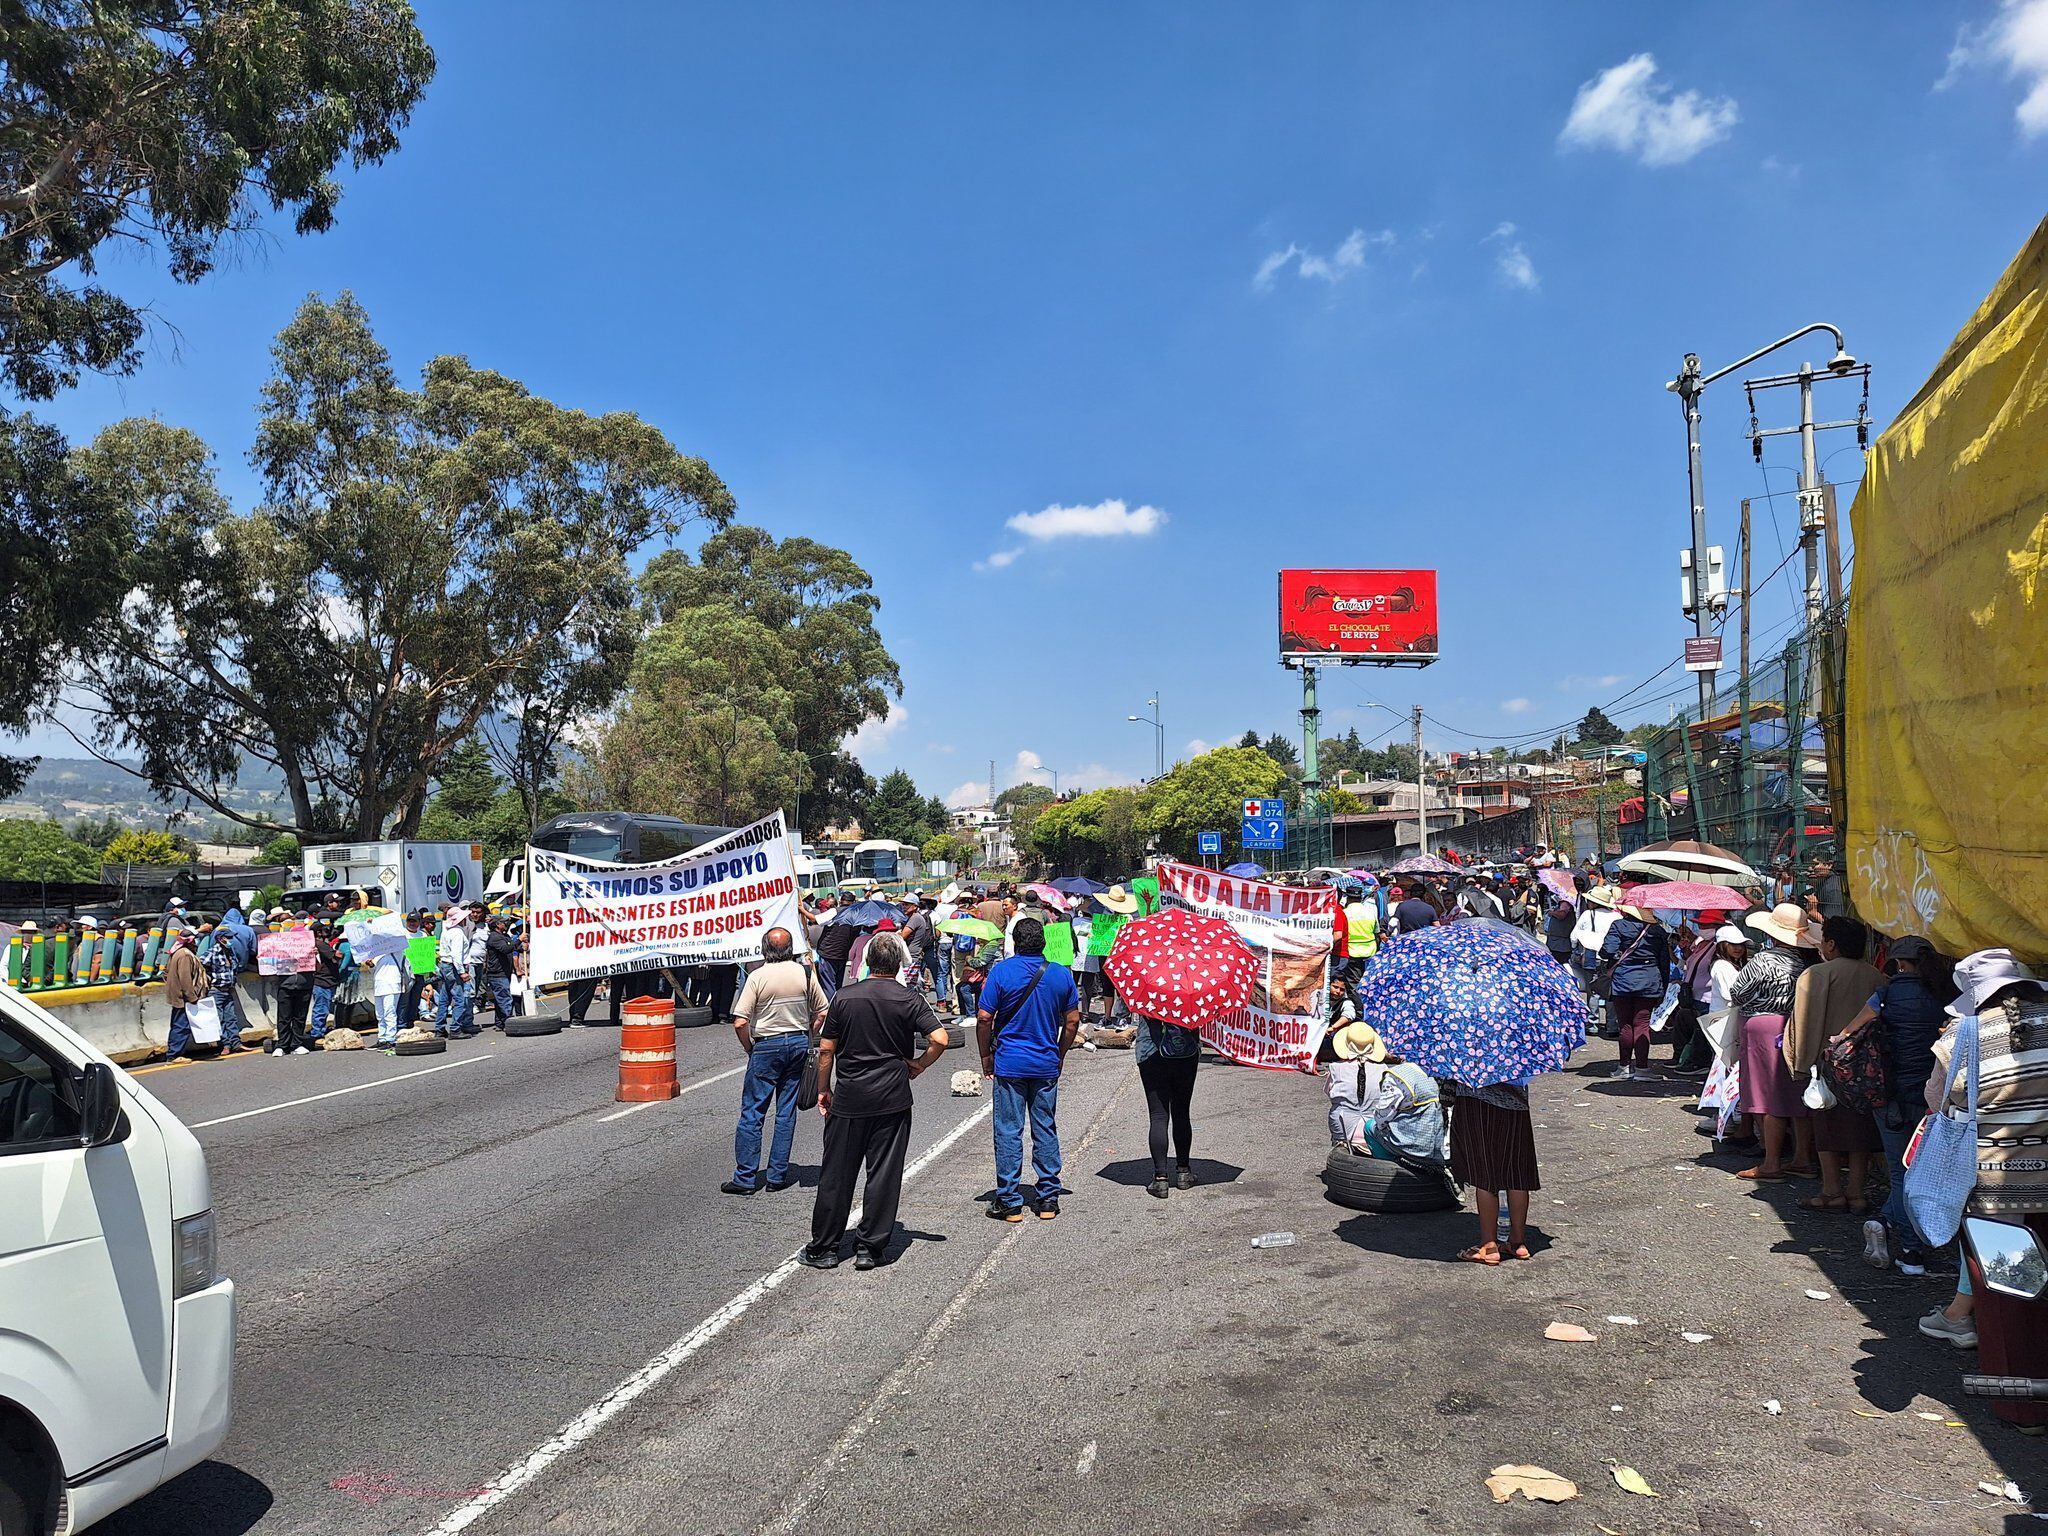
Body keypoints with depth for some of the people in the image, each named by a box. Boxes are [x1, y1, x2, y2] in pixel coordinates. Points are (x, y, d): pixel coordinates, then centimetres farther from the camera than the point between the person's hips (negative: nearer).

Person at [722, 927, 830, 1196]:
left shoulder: (758, 976, -11)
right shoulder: (805, 973, -2)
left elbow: (740, 1023, -15)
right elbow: (821, 1013, 4)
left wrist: (749, 1049, 1)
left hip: (767, 1046, -4)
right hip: (799, 1043, 4)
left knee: (752, 1112, 3)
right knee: (787, 1112, 10)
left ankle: (745, 1177, 4)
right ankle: (778, 1175, 13)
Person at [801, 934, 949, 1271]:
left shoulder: (844, 997, -1)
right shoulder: (910, 1000, -4)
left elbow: (826, 1050, 1)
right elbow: (940, 1039, -14)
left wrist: (823, 1089, 12)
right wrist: (918, 1065, 3)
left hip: (847, 1099, 1)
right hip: (893, 1100, -1)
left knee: (836, 1175, 9)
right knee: (884, 1175, 6)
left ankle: (824, 1247, 16)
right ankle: (870, 1247, 9)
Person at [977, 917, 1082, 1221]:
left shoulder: (1001, 971, -9)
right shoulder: (1062, 975, 1)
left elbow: (984, 1017, -9)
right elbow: (1072, 1020, 6)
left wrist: (986, 1056, 2)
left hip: (1009, 1063, -3)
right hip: (1047, 1065, 3)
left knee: (1009, 1132, 3)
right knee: (1046, 1130, 12)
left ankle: (1009, 1202, 6)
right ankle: (1049, 1199, 15)